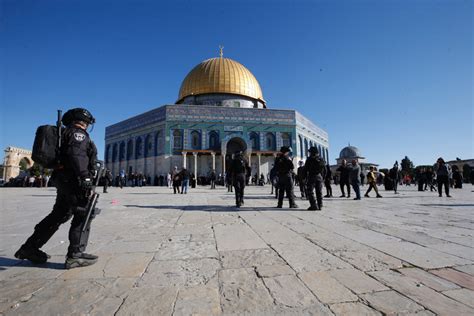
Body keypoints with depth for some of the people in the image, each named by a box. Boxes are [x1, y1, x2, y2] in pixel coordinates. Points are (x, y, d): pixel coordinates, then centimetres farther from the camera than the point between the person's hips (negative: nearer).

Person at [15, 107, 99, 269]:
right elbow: (76, 154, -23)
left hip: (64, 179, 10)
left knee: (59, 214, 17)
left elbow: (66, 156, 24)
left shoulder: (66, 134, 25)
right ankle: (75, 254, -6)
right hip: (73, 178, -10)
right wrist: (85, 177, -29)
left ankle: (30, 247, 25)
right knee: (83, 214, -7)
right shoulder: (78, 133, -5)